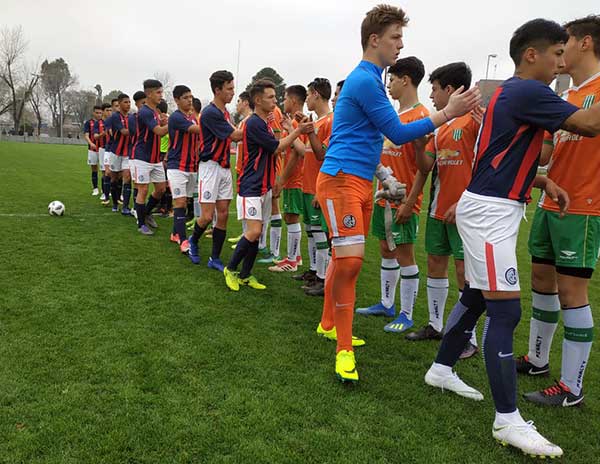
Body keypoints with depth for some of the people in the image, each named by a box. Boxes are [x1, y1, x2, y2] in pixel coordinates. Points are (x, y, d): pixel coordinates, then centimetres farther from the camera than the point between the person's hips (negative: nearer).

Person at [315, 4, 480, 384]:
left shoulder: (368, 79, 19)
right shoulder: (365, 80, -13)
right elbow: (398, 134, -13)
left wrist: (385, 176, 22)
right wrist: (449, 113, -11)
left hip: (360, 182, 10)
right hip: (341, 180, -10)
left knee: (344, 259, 16)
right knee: (350, 259, -15)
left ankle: (329, 324, 31)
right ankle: (344, 350, -6)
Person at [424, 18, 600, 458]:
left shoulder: (513, 93, 19)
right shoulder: (528, 92, -13)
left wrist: (543, 182, 9)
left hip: (491, 208, 10)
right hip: (490, 211, -10)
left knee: (475, 297, 17)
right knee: (505, 310, -9)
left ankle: (442, 369, 32)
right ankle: (508, 421, -3)